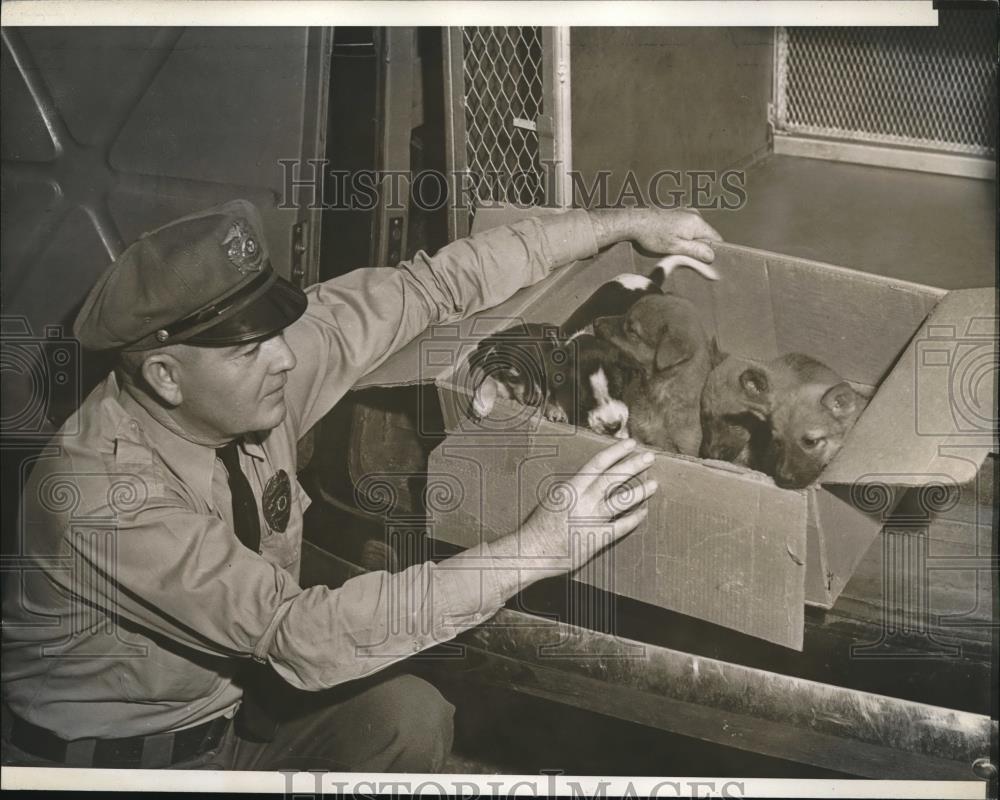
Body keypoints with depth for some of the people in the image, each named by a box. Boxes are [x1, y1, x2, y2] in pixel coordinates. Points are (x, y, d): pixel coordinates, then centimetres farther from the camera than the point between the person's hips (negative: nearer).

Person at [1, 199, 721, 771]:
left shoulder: (261, 360, -15)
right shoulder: (101, 493, -31)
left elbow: (433, 286, -10)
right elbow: (301, 635, -36)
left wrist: (623, 223, -8)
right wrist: (538, 549, -38)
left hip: (226, 711, 5)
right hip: (105, 753, -4)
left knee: (410, 714, -17)